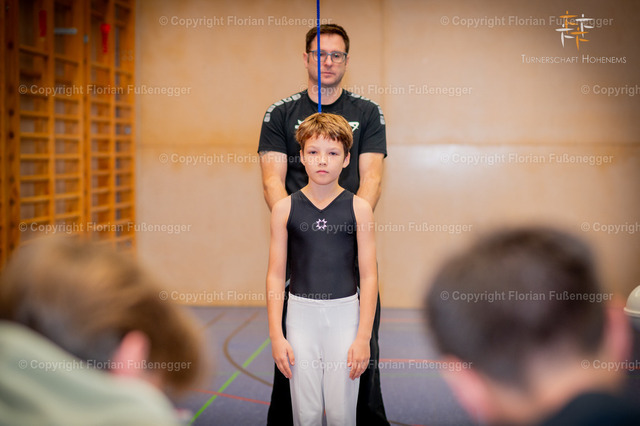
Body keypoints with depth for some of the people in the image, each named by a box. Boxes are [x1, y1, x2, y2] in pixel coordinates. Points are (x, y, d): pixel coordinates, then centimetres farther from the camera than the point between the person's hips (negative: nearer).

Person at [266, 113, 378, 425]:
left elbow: (369, 276, -2)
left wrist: (364, 337, -6)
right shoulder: (285, 209, 0)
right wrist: (276, 335, -3)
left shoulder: (359, 208, -3)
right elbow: (276, 275, 2)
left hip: (345, 311, -1)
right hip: (301, 311, 1)